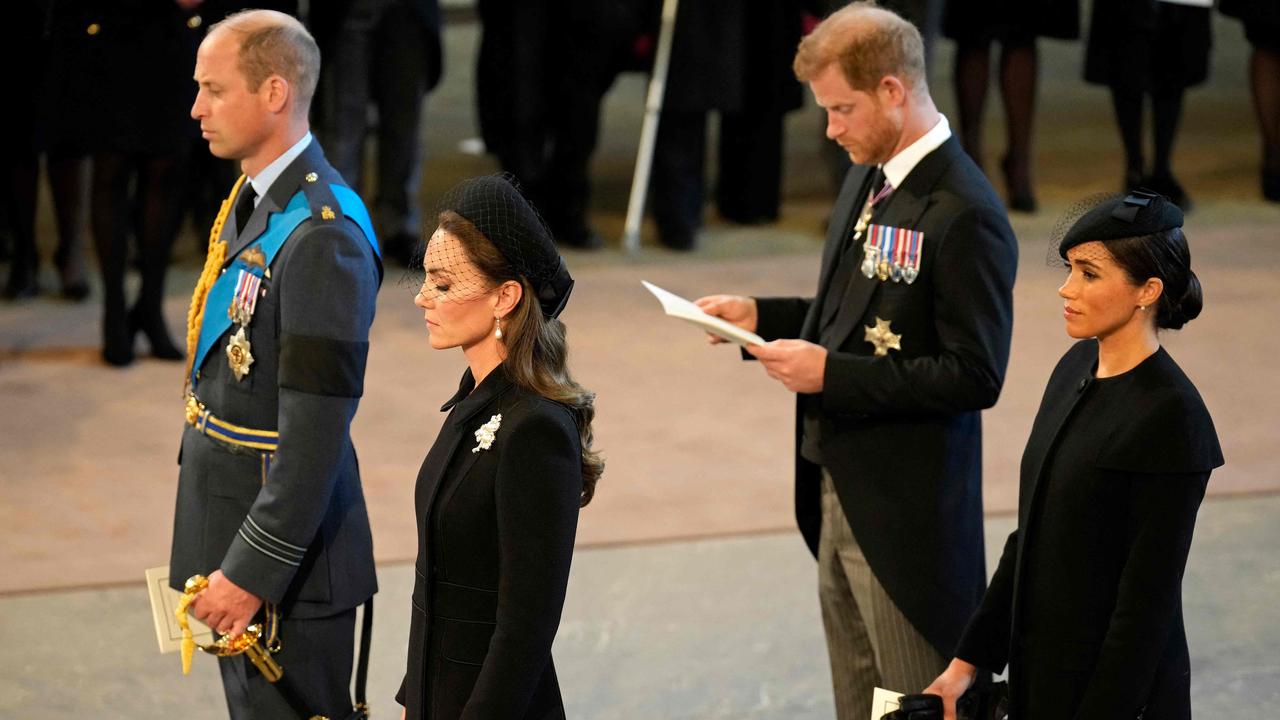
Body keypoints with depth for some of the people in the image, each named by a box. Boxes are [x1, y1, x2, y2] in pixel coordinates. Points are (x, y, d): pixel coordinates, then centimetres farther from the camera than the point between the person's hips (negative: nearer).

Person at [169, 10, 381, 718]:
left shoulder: (322, 235, -24)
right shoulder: (252, 198, 7)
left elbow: (318, 429, -25)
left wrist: (254, 569, -23)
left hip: (281, 536, -9)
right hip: (225, 519, 9)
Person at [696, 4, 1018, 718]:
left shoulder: (966, 215, -20)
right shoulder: (868, 181, 9)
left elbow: (975, 377, -22)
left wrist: (831, 373, -22)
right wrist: (761, 315, 5)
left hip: (906, 511, -9)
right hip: (840, 495, 9)